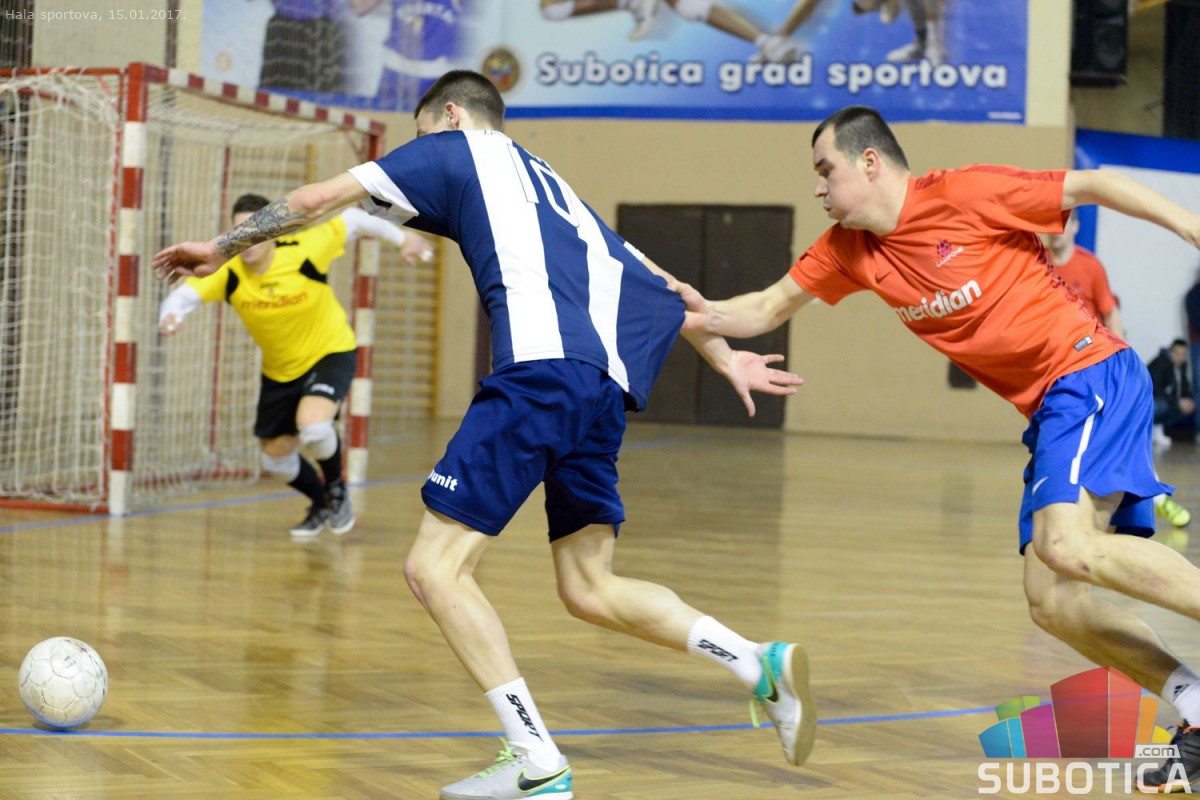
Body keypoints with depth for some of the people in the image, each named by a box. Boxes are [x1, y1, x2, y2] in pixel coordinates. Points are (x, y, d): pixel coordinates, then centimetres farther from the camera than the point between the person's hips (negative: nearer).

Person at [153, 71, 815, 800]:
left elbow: (317, 200, 16)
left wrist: (223, 246, 28)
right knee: (590, 587, 15)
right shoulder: (549, 182, 34)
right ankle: (763, 664, 1)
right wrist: (721, 354, 33)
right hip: (606, 389, 8)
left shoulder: (456, 148, 16)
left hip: (541, 372, -8)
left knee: (435, 567, -4)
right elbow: (652, 282, 32)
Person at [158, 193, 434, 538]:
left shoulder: (304, 251, -28)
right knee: (275, 458, 11)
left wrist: (402, 238, -4)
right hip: (279, 371, 4)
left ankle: (336, 486, 4)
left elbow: (352, 220, -13)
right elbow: (182, 296, -25)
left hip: (331, 354, -4)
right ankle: (322, 504, 44)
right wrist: (171, 317, -48)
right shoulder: (227, 273, -22)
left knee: (312, 426, -31)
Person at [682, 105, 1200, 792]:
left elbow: (1094, 185, -7)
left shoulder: (966, 194, -10)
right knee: (1052, 603, -5)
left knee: (1070, 547, -30)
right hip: (1049, 411, 8)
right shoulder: (849, 250, 11)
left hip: (1092, 372, -8)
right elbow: (771, 308, 17)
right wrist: (704, 315, -2)